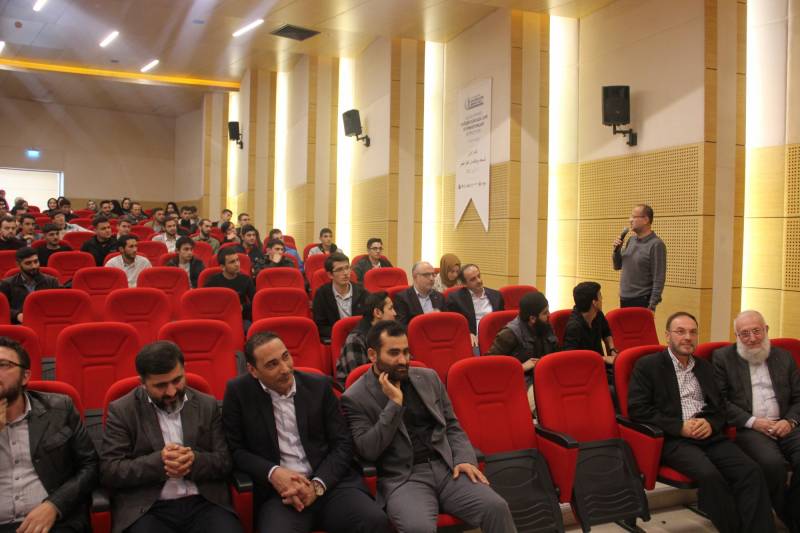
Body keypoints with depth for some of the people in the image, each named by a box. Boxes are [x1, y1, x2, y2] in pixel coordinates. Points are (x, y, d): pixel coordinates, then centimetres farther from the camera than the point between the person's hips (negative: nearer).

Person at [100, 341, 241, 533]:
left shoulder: (207, 405, 9)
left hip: (205, 502, 2)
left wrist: (195, 461, -13)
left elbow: (226, 461, 7)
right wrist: (158, 461, -17)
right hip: (147, 509, -1)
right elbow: (109, 471, -2)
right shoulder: (122, 411, 3)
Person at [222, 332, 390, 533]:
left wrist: (317, 486, -10)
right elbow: (235, 449, 5)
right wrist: (273, 473, -12)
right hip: (278, 491, -1)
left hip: (329, 483, 2)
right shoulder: (238, 392, 1)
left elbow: (342, 443, 5)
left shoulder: (319, 386, 5)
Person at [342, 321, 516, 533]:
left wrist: (464, 459, -2)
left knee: (496, 508, -19)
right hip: (402, 478, -4)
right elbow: (367, 451, -10)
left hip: (447, 468, 4)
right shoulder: (355, 398, -2)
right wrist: (394, 403, -14)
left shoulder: (428, 378, 12)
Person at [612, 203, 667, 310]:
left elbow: (659, 279, -16)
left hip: (642, 301, -7)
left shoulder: (656, 244, -14)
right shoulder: (631, 240, 8)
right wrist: (616, 250, -2)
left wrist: (652, 305, -18)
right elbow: (617, 266, 16)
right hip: (624, 299, 7)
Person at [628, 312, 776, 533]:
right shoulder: (647, 365, 3)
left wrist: (711, 423, -4)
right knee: (709, 474, -31)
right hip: (673, 439, -5)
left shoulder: (705, 367, 21)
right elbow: (637, 409, -6)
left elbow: (721, 407, 21)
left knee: (751, 471, -20)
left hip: (709, 436, 5)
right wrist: (680, 427, -13)